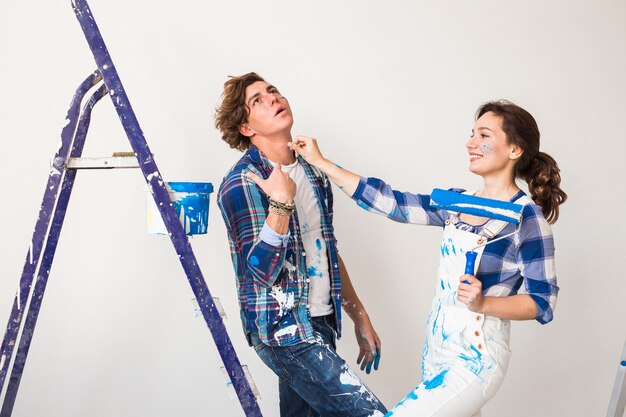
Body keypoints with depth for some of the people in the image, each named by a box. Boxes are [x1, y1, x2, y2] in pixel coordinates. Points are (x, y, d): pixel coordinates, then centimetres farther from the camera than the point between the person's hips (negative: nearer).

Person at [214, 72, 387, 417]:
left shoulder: (313, 173, 11)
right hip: (283, 331, -7)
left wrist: (360, 319, 19)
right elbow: (263, 270, -19)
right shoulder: (242, 182, -12)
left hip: (321, 322, 8)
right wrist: (281, 202, -31)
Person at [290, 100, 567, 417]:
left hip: (475, 359, -7)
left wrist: (483, 303, -29)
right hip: (436, 349, 7)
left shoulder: (527, 217, -13)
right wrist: (320, 162, 4)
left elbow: (543, 302, -13)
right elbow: (390, 202, 4)